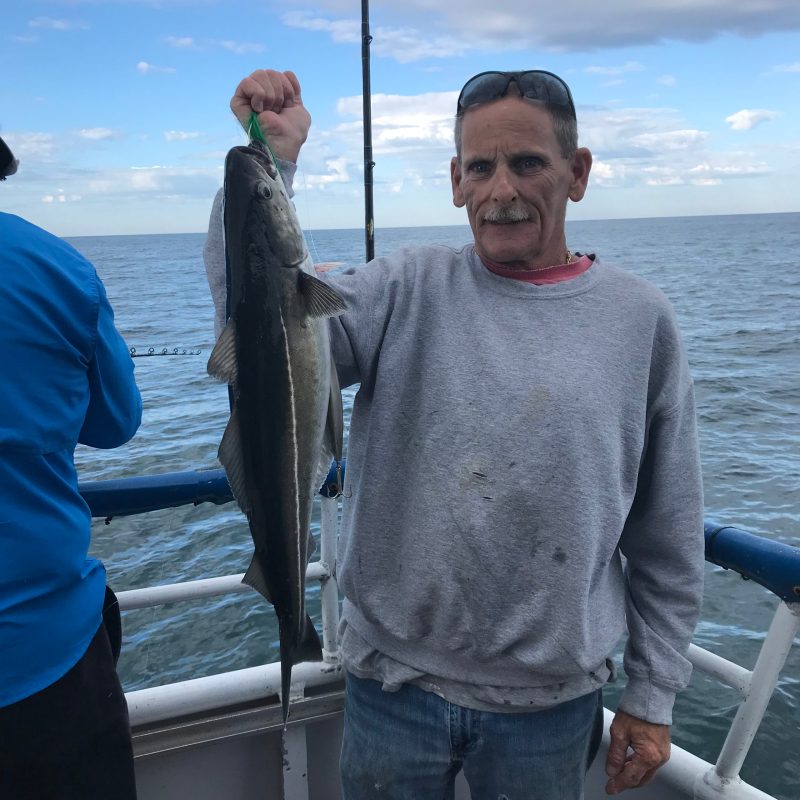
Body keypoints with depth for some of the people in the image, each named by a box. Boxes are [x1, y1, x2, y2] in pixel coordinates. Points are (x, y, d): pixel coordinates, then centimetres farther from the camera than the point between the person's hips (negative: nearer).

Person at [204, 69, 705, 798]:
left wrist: (653, 696, 4)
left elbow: (668, 536, 1)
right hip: (392, 686, 1)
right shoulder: (406, 292, -4)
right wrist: (267, 165, -26)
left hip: (551, 704, 0)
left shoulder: (640, 319, -4)